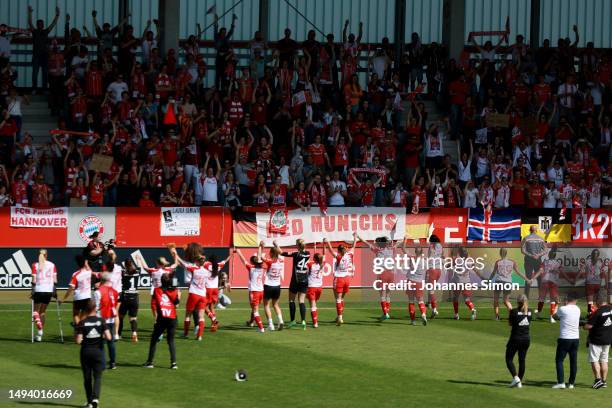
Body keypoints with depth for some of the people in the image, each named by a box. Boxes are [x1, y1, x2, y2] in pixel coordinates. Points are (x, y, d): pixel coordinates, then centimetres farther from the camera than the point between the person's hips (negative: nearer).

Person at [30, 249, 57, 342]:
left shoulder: (35, 265, -3)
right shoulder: (52, 265, 4)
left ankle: (40, 330, -17)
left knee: (36, 310, 9)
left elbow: (34, 280, -7)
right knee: (43, 311, 14)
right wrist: (54, 291, 9)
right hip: (49, 290, 3)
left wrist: (32, 292, -2)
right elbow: (55, 280, 2)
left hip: (38, 290, -3)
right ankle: (40, 334, 15)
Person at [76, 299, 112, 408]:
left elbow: (78, 341, -13)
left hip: (86, 351, 0)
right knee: (98, 377, 5)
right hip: (98, 351, 0)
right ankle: (95, 398, -16)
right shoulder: (101, 321, -7)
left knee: (87, 378, 12)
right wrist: (102, 337, 7)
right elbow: (108, 337, -14)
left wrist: (80, 339, 9)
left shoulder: (82, 323, -9)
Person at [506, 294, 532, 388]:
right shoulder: (529, 312, 0)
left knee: (509, 359, 7)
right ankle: (520, 382, 13)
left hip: (515, 339, -5)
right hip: (526, 339, 5)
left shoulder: (514, 311, -14)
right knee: (522, 360, 12)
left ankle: (515, 377, -10)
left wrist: (510, 310, 5)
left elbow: (510, 323, -1)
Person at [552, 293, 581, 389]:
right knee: (573, 361, 10)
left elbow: (555, 316, 9)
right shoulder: (577, 310, 4)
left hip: (564, 338, -5)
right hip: (575, 338, 5)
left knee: (559, 360, 1)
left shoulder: (563, 309, -10)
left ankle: (561, 382, -9)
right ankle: (571, 383, 12)